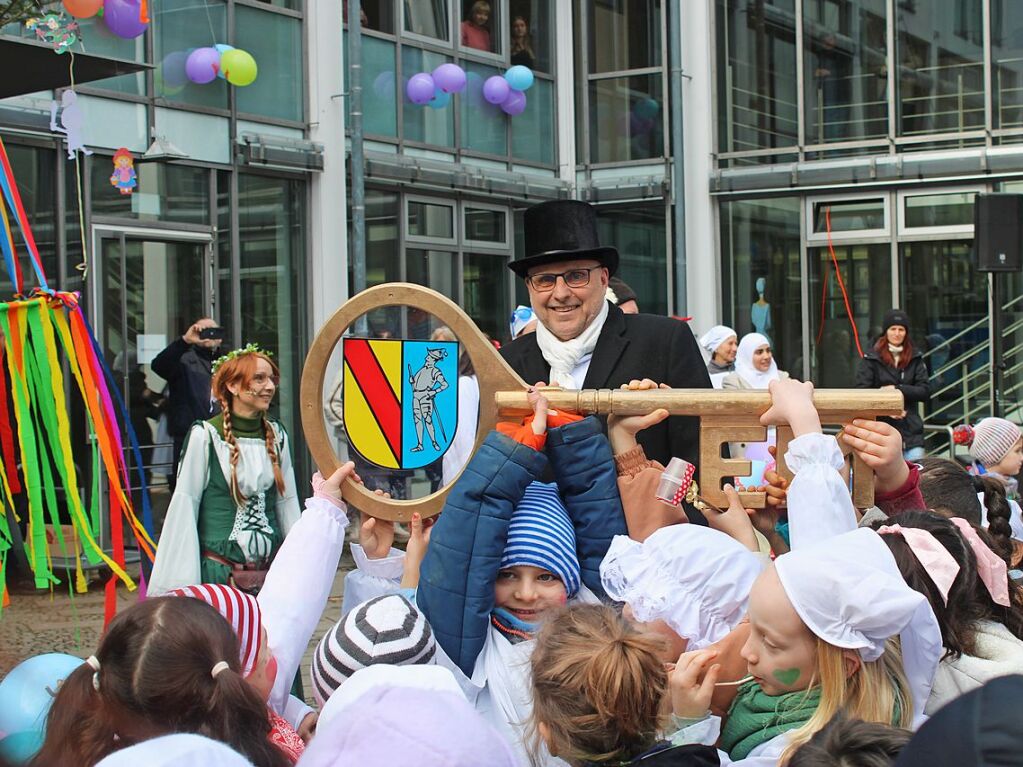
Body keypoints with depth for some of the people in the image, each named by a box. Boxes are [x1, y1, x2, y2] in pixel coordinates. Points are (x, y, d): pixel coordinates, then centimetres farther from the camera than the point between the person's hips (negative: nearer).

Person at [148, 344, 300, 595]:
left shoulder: (277, 436, 7)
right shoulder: (205, 436, -7)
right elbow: (184, 508, -5)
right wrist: (181, 583, -6)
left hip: (270, 569, 4)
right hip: (218, 571, -4)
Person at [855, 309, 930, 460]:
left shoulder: (915, 358, 9)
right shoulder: (871, 358, 2)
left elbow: (925, 391, 3)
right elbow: (861, 392, -5)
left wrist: (897, 389, -9)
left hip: (911, 429, 2)